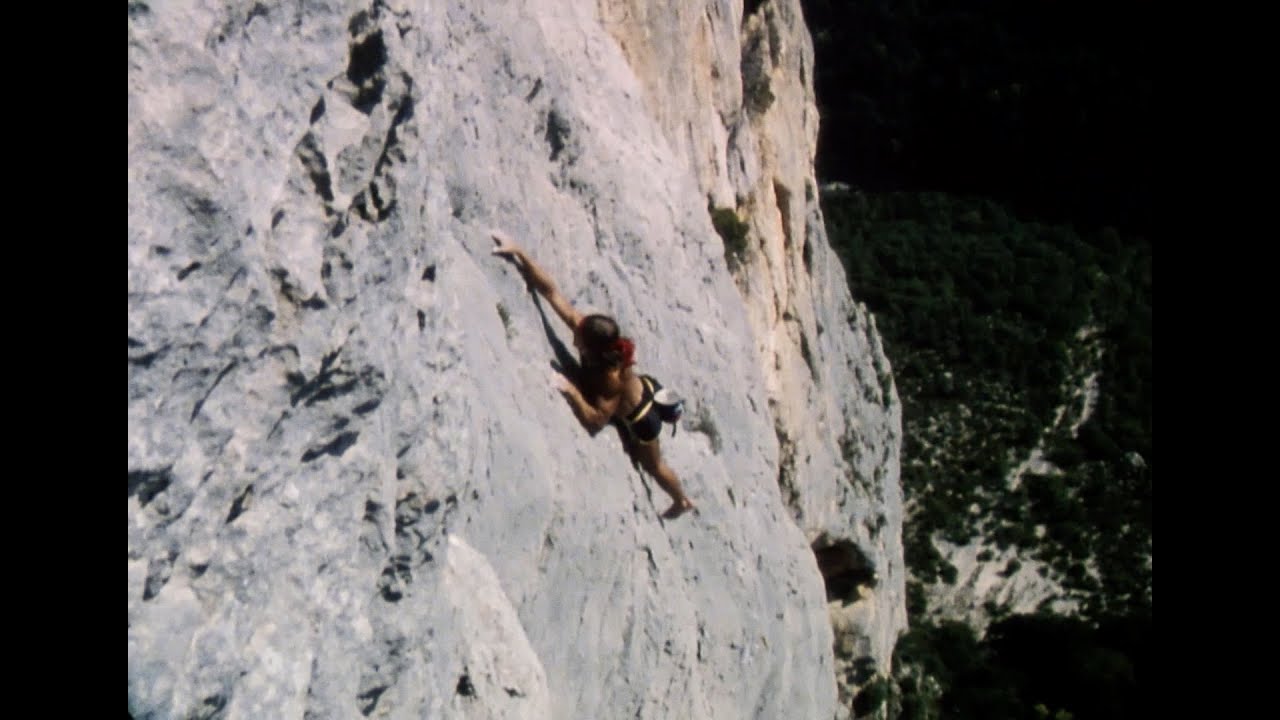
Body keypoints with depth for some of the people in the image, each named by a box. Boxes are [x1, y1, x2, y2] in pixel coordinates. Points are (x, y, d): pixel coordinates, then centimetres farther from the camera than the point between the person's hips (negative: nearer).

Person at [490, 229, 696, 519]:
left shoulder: (612, 378, -48)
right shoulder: (584, 328, -32)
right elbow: (550, 290, -34)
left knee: (652, 465, 27)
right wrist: (519, 253, -40)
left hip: (639, 419, -4)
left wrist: (571, 392, -54)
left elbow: (595, 422, -45)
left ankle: (683, 501, 57)